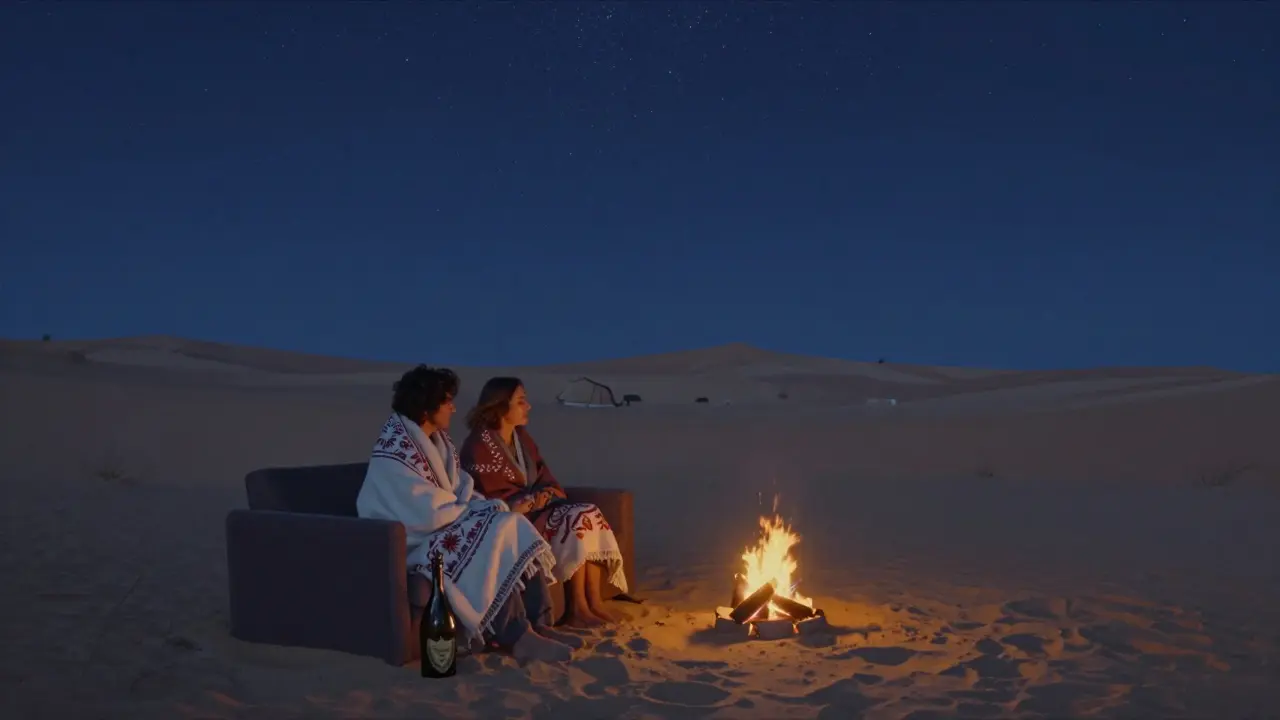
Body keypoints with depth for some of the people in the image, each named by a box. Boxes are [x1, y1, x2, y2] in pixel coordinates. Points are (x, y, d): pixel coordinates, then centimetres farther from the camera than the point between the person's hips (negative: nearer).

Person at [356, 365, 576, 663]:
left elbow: (460, 490, 11)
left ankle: (539, 626, -17)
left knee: (518, 531, -14)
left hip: (445, 526, 8)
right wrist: (474, 511, -12)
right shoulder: (395, 451, -19)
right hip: (414, 541, -8)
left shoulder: (439, 440, 10)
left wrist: (490, 505, -9)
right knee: (495, 541, -28)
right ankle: (518, 638, -23)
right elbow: (427, 512, -24)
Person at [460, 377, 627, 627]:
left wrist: (547, 494, -9)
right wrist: (536, 499, -16)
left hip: (535, 511, 8)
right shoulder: (479, 446, -12)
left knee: (590, 514, -18)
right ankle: (575, 608, -21)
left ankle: (594, 601, -19)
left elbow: (545, 477, 13)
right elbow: (496, 498, -16)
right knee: (576, 521, -27)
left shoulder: (522, 437, 13)